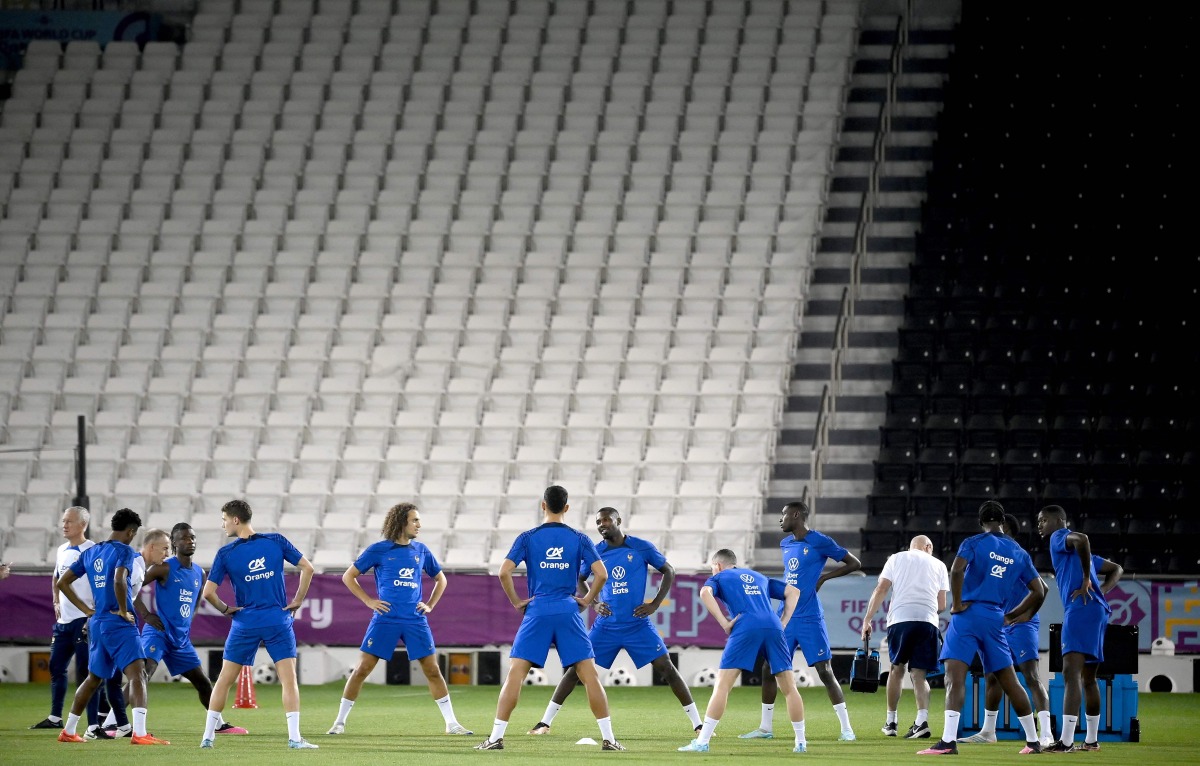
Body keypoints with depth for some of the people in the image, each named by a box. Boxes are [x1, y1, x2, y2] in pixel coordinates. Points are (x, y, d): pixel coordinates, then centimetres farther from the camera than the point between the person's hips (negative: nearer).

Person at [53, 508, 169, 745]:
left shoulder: (90, 553, 13)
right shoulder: (123, 550, -8)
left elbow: (62, 582, 17)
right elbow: (119, 580, -27)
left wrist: (85, 609, 16)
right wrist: (124, 611, -14)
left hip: (97, 622, 8)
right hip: (120, 625, -8)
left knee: (94, 678, 22)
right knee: (136, 672, -15)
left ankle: (68, 731, 31)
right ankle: (139, 732, -31)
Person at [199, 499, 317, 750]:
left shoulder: (226, 553, -5)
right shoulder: (276, 541, -1)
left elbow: (208, 593, -8)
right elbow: (307, 568, 0)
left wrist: (225, 609, 9)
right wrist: (298, 601, 7)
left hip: (245, 624, 0)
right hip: (278, 621, 0)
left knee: (224, 680, 11)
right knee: (289, 680, 0)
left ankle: (208, 736, 12)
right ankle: (294, 738, -9)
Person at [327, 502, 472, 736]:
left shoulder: (420, 550, 11)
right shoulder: (379, 550, 0)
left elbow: (440, 579, 25)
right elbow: (348, 577, 6)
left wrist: (430, 605, 11)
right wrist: (369, 601, -2)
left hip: (415, 620, 3)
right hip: (385, 619, -3)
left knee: (433, 670, 2)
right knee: (362, 668, -4)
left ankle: (452, 723, 9)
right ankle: (340, 721, 4)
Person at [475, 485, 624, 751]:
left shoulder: (528, 538, 2)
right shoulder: (579, 539, 5)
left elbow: (504, 572, -7)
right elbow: (601, 574, -3)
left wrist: (516, 602, 5)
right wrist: (587, 600, 10)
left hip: (537, 612, -1)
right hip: (568, 611, 1)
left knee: (515, 672, 0)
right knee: (589, 674, 2)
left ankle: (496, 737, -7)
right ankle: (608, 738, 0)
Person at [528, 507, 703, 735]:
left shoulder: (642, 547, -4)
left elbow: (669, 571, 5)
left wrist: (655, 604, -4)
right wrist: (593, 604, -1)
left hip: (638, 624, -2)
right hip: (606, 626, 2)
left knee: (666, 668, -8)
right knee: (576, 669, -3)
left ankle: (697, 724, -1)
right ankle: (545, 722, 6)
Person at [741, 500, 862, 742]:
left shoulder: (820, 542, -9)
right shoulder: (785, 544, 12)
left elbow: (854, 563, -3)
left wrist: (824, 577, -10)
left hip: (809, 619, -7)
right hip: (786, 617, 7)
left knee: (825, 671, -8)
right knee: (768, 669, 5)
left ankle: (846, 728, -4)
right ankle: (765, 727, 16)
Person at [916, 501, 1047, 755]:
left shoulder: (974, 543, -1)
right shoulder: (1019, 553, 13)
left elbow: (957, 569, -19)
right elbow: (1039, 591, 15)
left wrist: (957, 603, -9)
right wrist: (1011, 616, 20)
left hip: (968, 614, -4)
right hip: (995, 619, 4)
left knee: (955, 677, -11)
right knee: (1009, 680, 15)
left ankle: (949, 741, -25)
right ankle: (1033, 741, 21)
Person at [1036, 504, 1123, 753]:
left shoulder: (1060, 538, 2)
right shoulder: (1074, 549, 29)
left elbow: (1081, 539, -22)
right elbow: (1116, 570, 31)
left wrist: (1086, 581, -16)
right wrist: (1101, 591, 13)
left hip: (1080, 609, -10)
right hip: (1098, 611, 10)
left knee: (1071, 672, -18)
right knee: (1088, 678, 19)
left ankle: (1066, 741, -28)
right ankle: (1092, 739, 26)